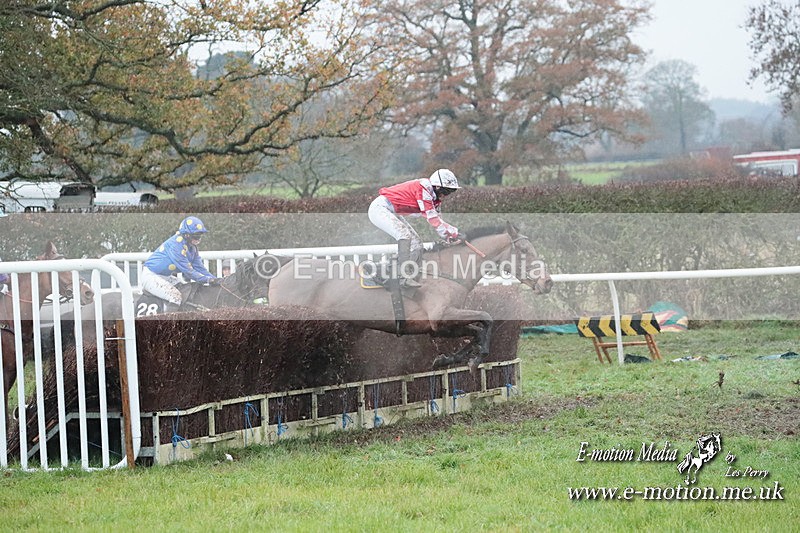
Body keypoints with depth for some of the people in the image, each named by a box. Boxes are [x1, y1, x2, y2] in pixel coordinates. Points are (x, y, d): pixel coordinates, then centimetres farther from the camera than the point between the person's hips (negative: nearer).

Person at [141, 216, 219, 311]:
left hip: (166, 277, 10)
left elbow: (199, 268, 3)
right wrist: (208, 279, -27)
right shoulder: (176, 244, -25)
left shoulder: (193, 248, 5)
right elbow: (187, 271, -27)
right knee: (176, 296, -29)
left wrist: (215, 280, -11)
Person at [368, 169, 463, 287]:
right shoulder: (423, 188, -24)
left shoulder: (433, 196, 8)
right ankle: (404, 277, -31)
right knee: (405, 235, -30)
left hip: (393, 213, 11)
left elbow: (437, 219, 9)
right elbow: (432, 219, -25)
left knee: (416, 244, 7)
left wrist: (455, 231, -3)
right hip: (379, 208, -11)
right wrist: (451, 234, -20)